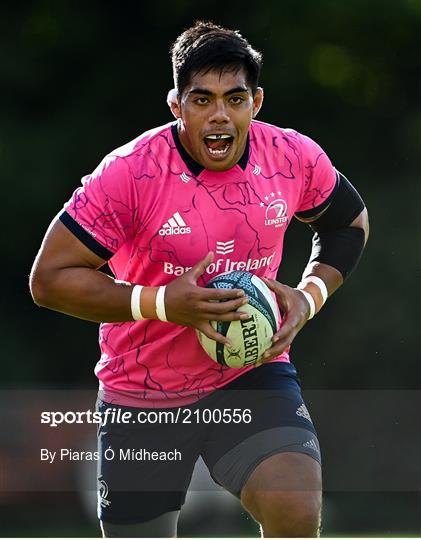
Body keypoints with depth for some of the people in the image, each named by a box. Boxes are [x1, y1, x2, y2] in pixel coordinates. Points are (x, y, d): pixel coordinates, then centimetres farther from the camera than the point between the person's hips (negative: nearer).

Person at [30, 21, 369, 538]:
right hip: (142, 396, -1)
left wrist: (308, 297, -5)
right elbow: (49, 279, -16)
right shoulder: (127, 173, -19)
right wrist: (162, 304, -27)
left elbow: (350, 222, 14)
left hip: (253, 376, 1)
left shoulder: (295, 158, -8)